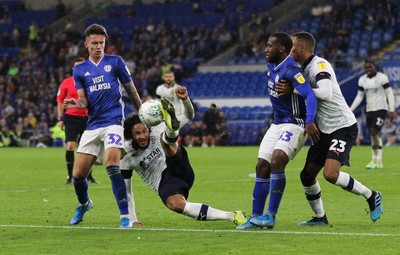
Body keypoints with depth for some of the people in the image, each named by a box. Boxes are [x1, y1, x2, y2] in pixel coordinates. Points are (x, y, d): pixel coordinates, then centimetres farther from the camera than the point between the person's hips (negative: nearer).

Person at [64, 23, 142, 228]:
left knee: (111, 164, -27)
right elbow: (84, 100, 4)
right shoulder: (79, 70, 12)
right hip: (92, 125, 4)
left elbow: (131, 90, 11)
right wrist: (76, 103, -19)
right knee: (77, 174, 2)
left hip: (113, 121, -4)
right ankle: (84, 204, 35)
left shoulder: (115, 62, 4)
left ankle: (125, 216, -23)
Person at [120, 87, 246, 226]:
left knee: (165, 137, -21)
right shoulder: (126, 157, 2)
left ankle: (171, 125, -62)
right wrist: (132, 220, 6)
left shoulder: (157, 132, 5)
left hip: (180, 171, 1)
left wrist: (185, 99, -12)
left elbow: (188, 116, 9)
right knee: (175, 204, -38)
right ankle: (230, 216, -39)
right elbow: (126, 190, 9)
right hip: (164, 185, -1)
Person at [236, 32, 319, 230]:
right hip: (277, 123, 9)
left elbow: (310, 95, -31)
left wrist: (309, 122, -42)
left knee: (277, 160, -26)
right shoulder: (271, 66, 6)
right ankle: (256, 217, 11)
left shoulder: (290, 70, -21)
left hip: (294, 124, -9)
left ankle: (271, 215, -22)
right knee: (262, 167, 4)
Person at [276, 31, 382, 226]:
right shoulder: (305, 68, 13)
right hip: (325, 130, 9)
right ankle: (320, 217, 21)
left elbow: (326, 93, -31)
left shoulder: (319, 65, -16)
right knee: (307, 175, 6)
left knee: (330, 174, -23)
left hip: (343, 127, -9)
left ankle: (371, 196, -3)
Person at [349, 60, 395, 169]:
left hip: (381, 108, -6)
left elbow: (390, 94, -8)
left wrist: (392, 110, -14)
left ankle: (376, 161, -15)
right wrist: (351, 110, 6)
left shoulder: (382, 77, -9)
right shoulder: (362, 80, 7)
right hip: (369, 110, 6)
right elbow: (359, 96, 14)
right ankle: (378, 162, 10)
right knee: (373, 135, 5)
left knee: (374, 132, -19)